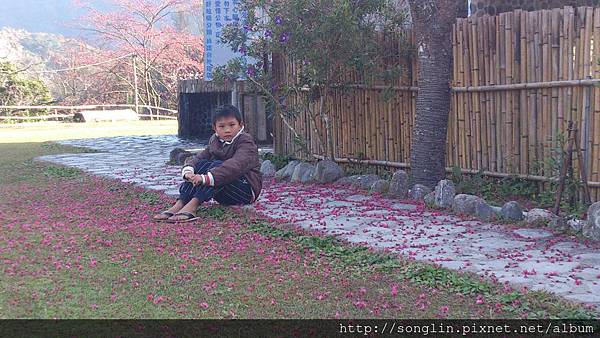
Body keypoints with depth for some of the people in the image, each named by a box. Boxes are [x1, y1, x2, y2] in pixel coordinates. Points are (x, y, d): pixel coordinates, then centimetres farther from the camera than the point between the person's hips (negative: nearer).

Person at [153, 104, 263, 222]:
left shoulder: (246, 143, -13)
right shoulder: (214, 142, 11)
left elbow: (235, 165, -31)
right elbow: (198, 157, 0)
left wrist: (206, 178, -42)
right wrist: (188, 170, -25)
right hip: (224, 196, 6)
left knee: (217, 166, -29)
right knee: (200, 164, -14)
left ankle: (192, 205, -44)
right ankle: (180, 204, -30)